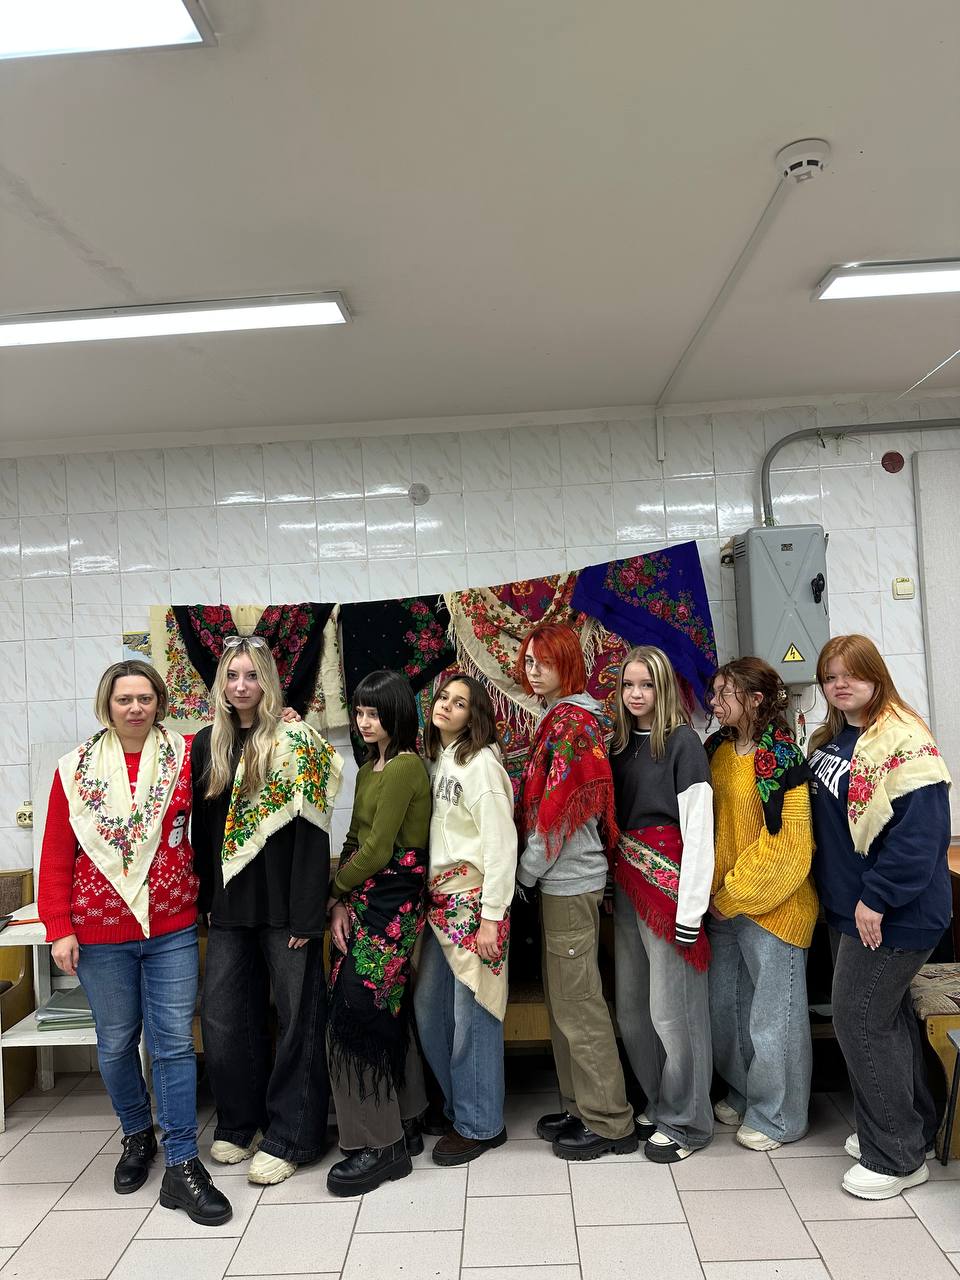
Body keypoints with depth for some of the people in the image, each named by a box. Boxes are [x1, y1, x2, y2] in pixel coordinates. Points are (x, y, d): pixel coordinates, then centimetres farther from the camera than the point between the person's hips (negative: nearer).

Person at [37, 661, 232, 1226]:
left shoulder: (185, 755, -3)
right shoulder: (76, 768, -1)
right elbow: (57, 855, 0)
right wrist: (59, 929, -3)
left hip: (171, 929, -1)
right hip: (100, 934, 1)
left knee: (175, 1042, 3)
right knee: (116, 1042, 16)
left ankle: (182, 1164, 14)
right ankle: (137, 1134, 39)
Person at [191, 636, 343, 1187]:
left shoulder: (296, 742, -9)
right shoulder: (207, 744, 8)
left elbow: (311, 832, -13)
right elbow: (202, 828, 12)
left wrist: (306, 914, -16)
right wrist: (205, 900, 9)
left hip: (284, 905, -5)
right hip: (229, 905, 5)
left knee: (297, 1017, 5)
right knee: (223, 1019, 9)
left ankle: (289, 1136, 20)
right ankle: (240, 1123, 31)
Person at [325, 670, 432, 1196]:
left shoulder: (405, 767, -15)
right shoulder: (371, 769, 14)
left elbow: (377, 850, -17)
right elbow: (354, 841, 11)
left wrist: (337, 890, -2)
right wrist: (338, 904, 0)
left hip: (391, 904, -9)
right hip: (366, 903, 9)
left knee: (356, 1017, -6)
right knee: (385, 1015, 15)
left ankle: (379, 1145, 8)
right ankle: (404, 1126, 29)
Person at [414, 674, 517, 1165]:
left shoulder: (481, 763, -10)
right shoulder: (435, 760, 12)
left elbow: (501, 843, -14)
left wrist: (491, 917, -16)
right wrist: (423, 894, 6)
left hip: (472, 896, -7)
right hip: (436, 896, 8)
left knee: (471, 1011, 0)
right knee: (427, 1005, 13)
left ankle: (480, 1124, 18)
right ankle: (455, 1103, 32)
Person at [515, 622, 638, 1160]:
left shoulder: (571, 722, -15)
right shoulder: (562, 718, 14)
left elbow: (557, 809, -19)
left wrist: (526, 873, -10)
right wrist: (534, 871, 14)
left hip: (569, 880, -10)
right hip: (562, 879, 10)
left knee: (578, 1003, 0)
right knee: (564, 999, 17)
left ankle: (610, 1121, 13)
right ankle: (582, 1107, 29)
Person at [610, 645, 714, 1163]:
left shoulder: (683, 742, -9)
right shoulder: (620, 746, 10)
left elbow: (698, 829, -13)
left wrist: (691, 909, -16)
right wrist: (615, 886, 9)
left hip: (669, 887, -7)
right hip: (626, 888, 7)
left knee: (672, 1011, 1)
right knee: (631, 1009, 15)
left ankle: (685, 1122, 21)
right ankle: (658, 1104, 34)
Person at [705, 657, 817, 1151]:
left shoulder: (782, 759, -17)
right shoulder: (717, 749, 4)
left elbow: (788, 842, -18)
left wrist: (736, 894, -13)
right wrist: (715, 890, 5)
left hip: (772, 904, -7)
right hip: (723, 902, 7)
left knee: (773, 1012, 7)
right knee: (726, 1004, 17)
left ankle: (778, 1116, 26)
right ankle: (742, 1093, 38)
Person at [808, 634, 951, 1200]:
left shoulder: (903, 738, -18)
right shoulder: (833, 741, 10)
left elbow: (920, 828, -25)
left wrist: (877, 897, -24)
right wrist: (837, 894, 15)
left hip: (892, 913, -9)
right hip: (852, 907, 9)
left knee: (860, 1019, -1)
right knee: (888, 1016, 19)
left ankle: (896, 1158, 16)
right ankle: (914, 1128, 37)